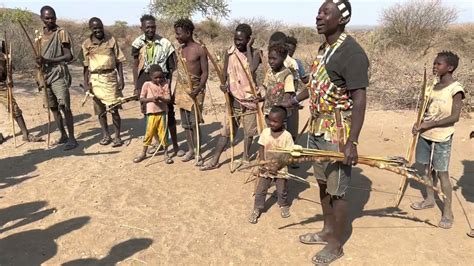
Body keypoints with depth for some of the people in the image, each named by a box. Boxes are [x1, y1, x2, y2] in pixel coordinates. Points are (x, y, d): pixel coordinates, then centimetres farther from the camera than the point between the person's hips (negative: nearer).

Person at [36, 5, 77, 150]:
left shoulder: (61, 33, -5)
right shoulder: (39, 34, 14)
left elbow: (69, 56, -11)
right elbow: (39, 58, 18)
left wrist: (47, 60, -20)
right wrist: (38, 78, 13)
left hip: (59, 75, -6)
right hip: (45, 76, 6)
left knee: (64, 107, -11)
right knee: (53, 108, 10)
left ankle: (71, 138, -4)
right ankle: (63, 135, 21)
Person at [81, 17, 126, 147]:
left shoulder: (111, 40, 1)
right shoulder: (86, 44, 5)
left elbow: (119, 61, 3)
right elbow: (86, 65, 8)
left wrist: (121, 78, -5)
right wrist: (86, 83, 2)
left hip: (110, 77, -2)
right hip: (95, 79, 2)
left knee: (114, 109, -3)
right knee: (100, 109, 9)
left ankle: (117, 136, 8)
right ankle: (106, 135, 23)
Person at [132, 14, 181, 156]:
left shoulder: (165, 43, -6)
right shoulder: (138, 43, 1)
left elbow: (172, 67, -2)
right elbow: (136, 66, 7)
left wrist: (173, 87, -6)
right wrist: (136, 87, 3)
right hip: (145, 79, 3)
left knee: (169, 113, -1)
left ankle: (175, 146, 7)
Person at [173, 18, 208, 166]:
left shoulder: (200, 50, -10)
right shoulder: (179, 50, 9)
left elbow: (205, 72, -10)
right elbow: (179, 70, 14)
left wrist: (198, 89, -22)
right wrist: (175, 90, 12)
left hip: (195, 90, -6)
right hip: (181, 89, 6)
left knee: (195, 123, -6)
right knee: (185, 123, 11)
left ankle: (198, 153, 4)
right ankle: (190, 150, 23)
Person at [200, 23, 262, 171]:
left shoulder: (255, 53, -6)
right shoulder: (229, 53, -1)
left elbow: (252, 69, -26)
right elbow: (224, 74, 4)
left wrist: (248, 48, -19)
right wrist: (223, 85, -17)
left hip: (249, 98, -1)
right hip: (233, 98, 1)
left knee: (248, 131, 10)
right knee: (226, 130, 5)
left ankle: (245, 158, 27)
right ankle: (214, 160, 10)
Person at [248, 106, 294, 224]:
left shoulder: (287, 136, -15)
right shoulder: (265, 132, -6)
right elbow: (261, 149, -2)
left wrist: (277, 166, -19)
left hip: (280, 169, -2)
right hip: (266, 168, 2)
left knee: (282, 191, 13)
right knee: (260, 190, 6)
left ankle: (284, 206, 41)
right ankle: (257, 209, 23)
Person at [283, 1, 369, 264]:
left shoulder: (352, 53, -18)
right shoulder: (323, 48, 9)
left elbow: (359, 100, -22)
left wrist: (352, 143, -26)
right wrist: (293, 100, 32)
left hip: (337, 135, -8)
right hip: (317, 130, 9)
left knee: (337, 191, 5)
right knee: (323, 183, 19)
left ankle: (336, 244, 24)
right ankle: (327, 231, 38)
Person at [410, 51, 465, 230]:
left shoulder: (455, 89, -13)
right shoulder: (435, 86, 8)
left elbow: (454, 117, -19)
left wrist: (429, 124, -22)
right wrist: (420, 124, -2)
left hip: (442, 138, -7)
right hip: (426, 135, 7)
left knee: (442, 173, -1)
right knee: (428, 168, 16)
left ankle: (448, 211, 9)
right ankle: (429, 199, 32)